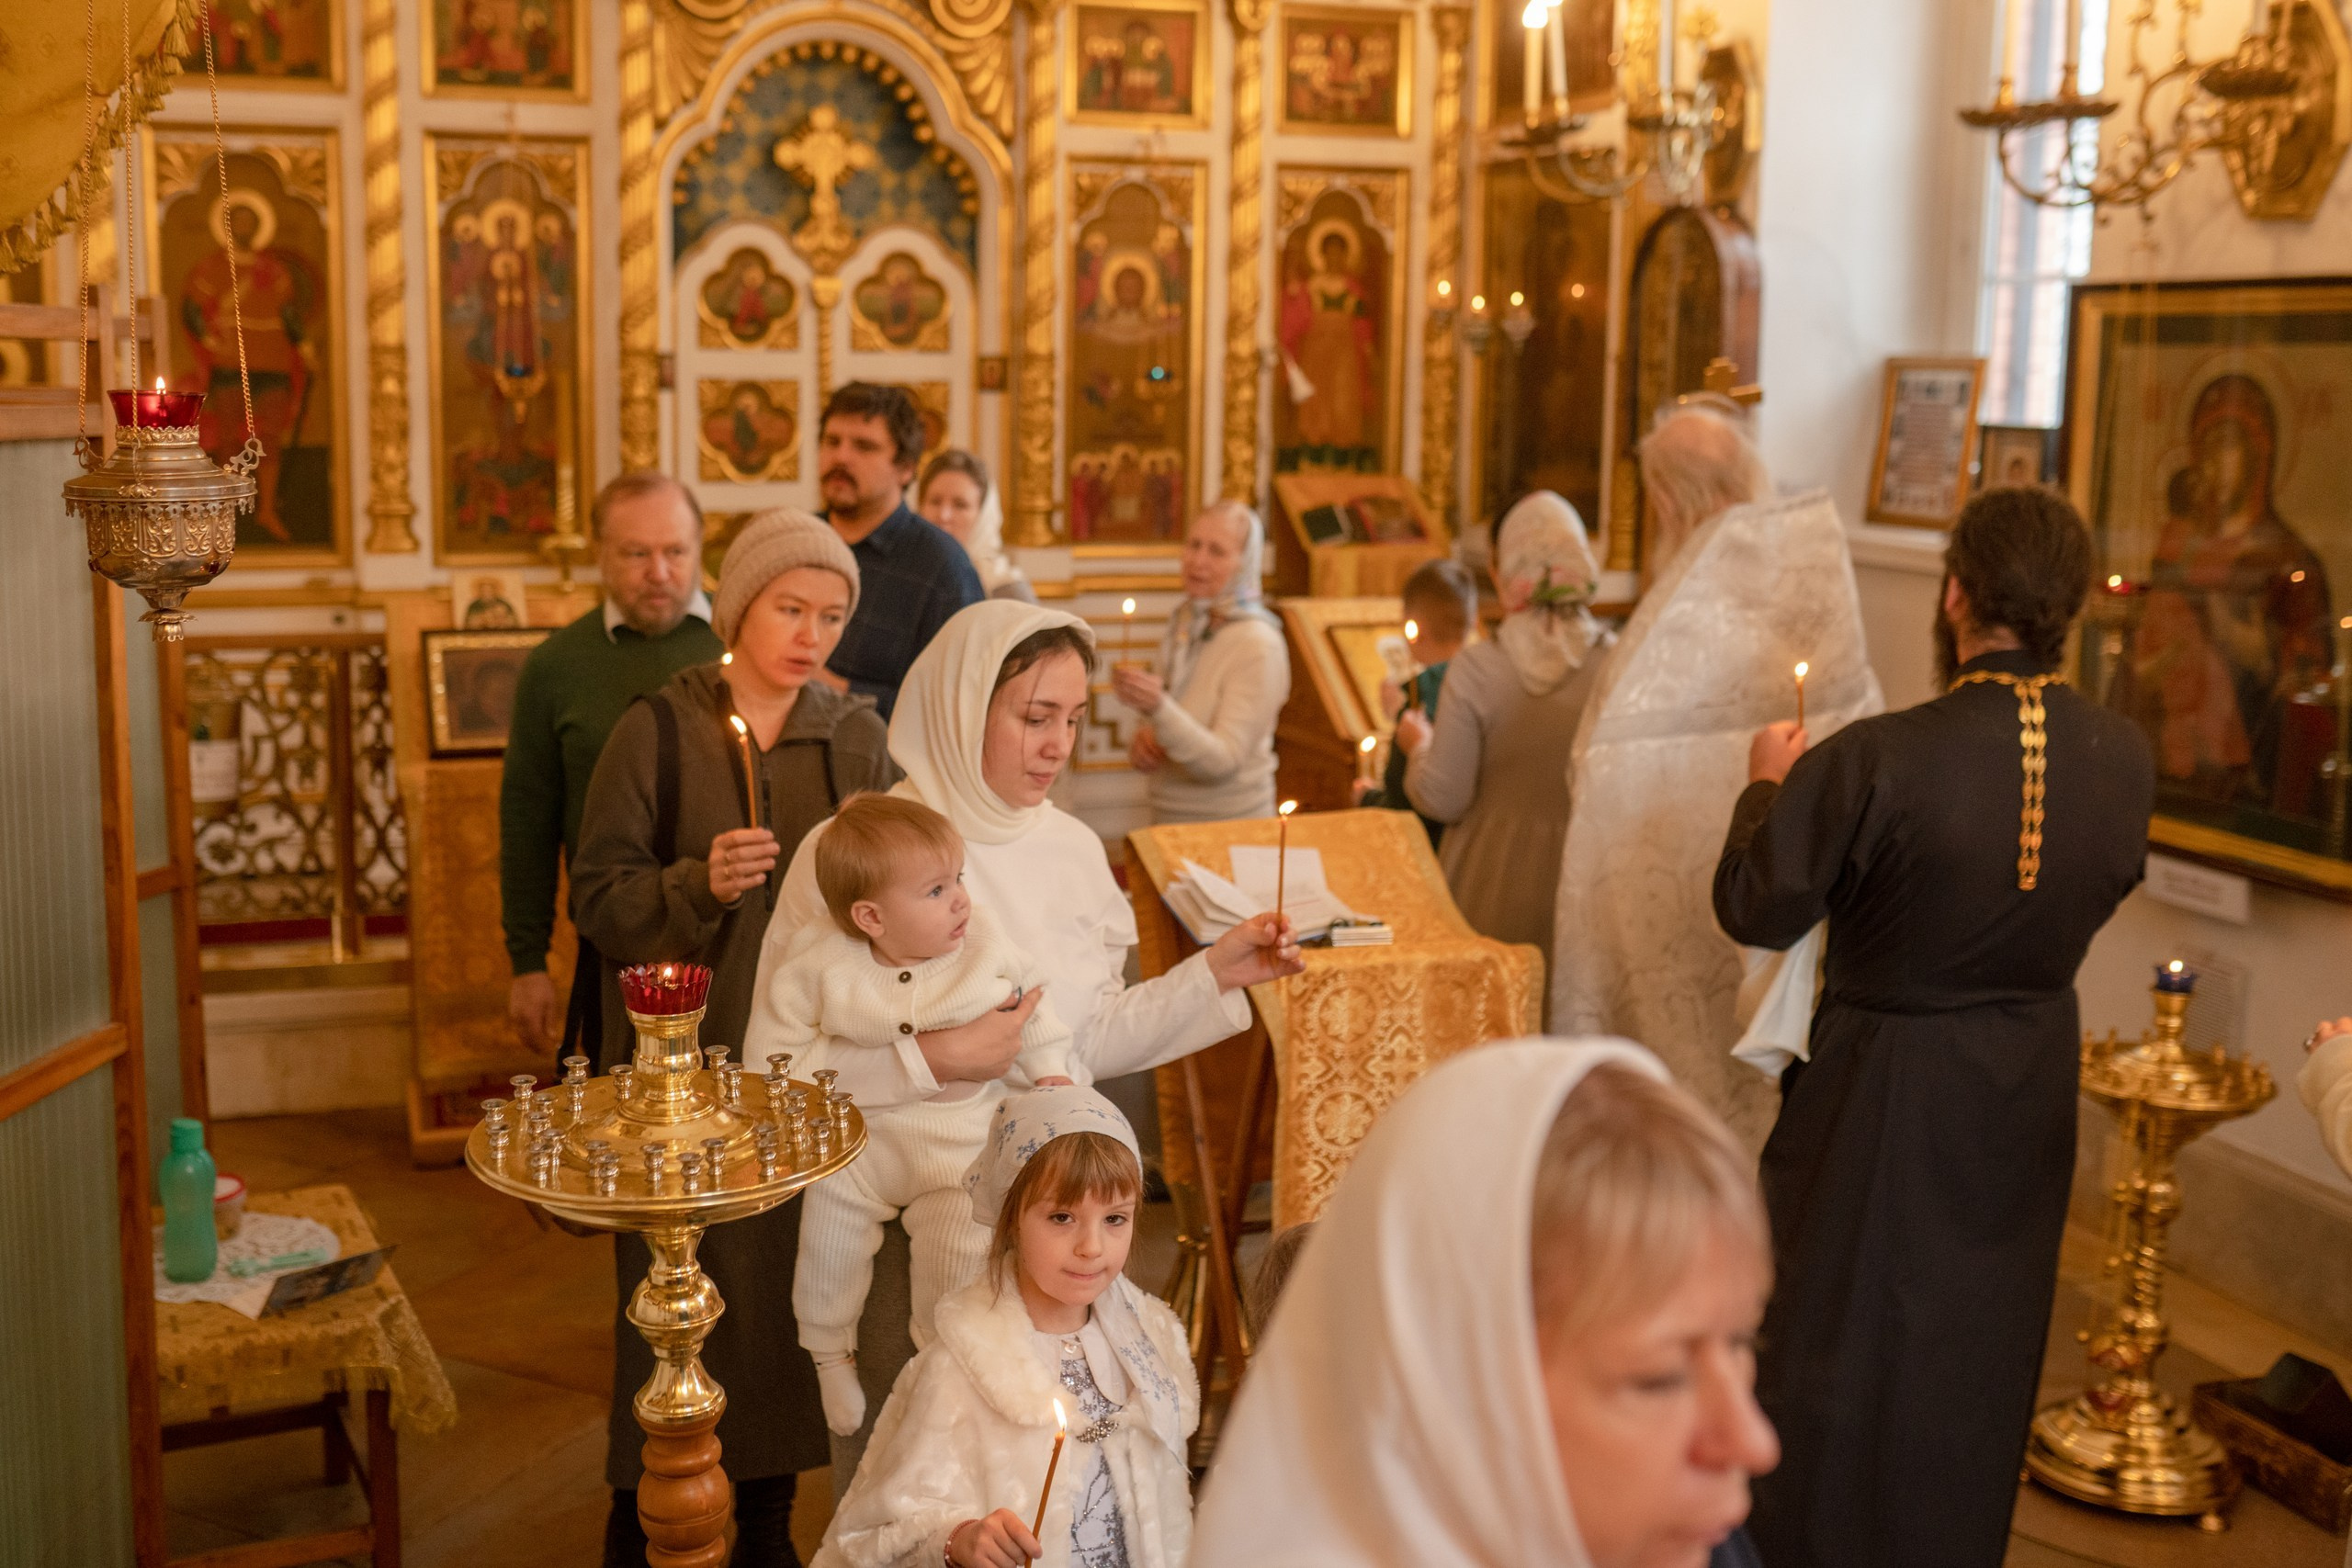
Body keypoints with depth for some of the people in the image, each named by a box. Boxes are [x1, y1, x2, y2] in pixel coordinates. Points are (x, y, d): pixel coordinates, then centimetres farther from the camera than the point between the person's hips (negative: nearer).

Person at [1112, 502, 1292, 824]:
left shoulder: (1258, 646, -19)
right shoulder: (1184, 619, 3)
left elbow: (1222, 763, -24)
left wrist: (1156, 706, -37)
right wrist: (1143, 740, -5)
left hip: (1228, 828, -7)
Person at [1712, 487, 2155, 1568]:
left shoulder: (1876, 760, -28)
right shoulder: (2123, 758, -12)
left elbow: (1755, 910, -17)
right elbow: (2101, 896, 6)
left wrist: (1768, 783, -1)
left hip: (1885, 1087, -5)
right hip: (2029, 1094, 5)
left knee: (1841, 1339, 14)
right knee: (1982, 1346, 22)